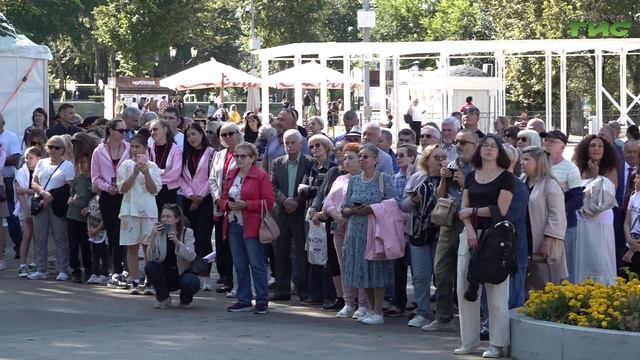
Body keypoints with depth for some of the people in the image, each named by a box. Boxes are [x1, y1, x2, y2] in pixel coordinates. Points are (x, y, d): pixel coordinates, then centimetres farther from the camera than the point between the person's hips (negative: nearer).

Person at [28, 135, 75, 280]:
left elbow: (69, 187, -6)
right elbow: (34, 183, 10)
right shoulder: (41, 163, 15)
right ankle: (41, 270, 9)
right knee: (40, 237, 3)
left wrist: (51, 197, -14)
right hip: (40, 204, 4)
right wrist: (43, 192, -10)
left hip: (57, 205, -4)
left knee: (60, 237, -4)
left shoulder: (67, 165, 2)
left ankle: (63, 270, -1)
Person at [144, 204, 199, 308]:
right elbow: (151, 258, -18)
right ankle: (163, 299, -5)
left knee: (191, 283, -34)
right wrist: (153, 238, -31)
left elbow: (191, 257, -24)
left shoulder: (187, 232, -8)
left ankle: (185, 300, 4)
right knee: (150, 266, -28)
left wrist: (177, 242, -39)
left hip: (182, 273, -2)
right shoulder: (158, 233, -5)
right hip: (164, 275, 2)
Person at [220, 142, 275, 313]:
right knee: (239, 265, 9)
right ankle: (244, 300, 16)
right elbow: (223, 198, 18)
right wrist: (228, 204, -6)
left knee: (257, 264, -4)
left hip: (252, 226, -6)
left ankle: (262, 301, 2)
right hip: (234, 224, 7)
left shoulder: (261, 176, -6)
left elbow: (269, 202, -11)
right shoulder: (232, 175, 14)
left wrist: (245, 205, -18)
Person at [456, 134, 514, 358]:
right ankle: (469, 341, 13)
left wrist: (473, 211, -1)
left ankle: (498, 345, -1)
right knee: (465, 289, 4)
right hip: (471, 234, 5)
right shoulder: (471, 176, 15)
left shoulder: (505, 177, -1)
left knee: (496, 291, -5)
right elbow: (464, 209, 9)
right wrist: (470, 230, -8)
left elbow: (501, 209, -10)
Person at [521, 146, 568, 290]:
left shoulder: (550, 185, -7)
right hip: (524, 246, 7)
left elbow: (556, 218, -12)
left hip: (543, 249, -6)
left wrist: (547, 243, -18)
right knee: (527, 288, 10)